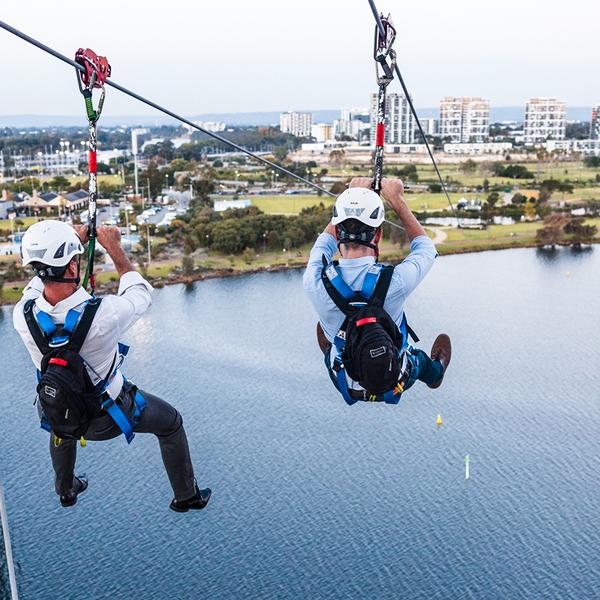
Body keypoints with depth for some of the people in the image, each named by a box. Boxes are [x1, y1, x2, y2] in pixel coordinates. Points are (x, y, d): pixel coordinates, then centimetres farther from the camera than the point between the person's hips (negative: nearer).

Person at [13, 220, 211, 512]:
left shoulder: (23, 316, -27)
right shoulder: (103, 315, -39)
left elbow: (38, 283, -1)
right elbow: (141, 293, -14)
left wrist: (74, 242, 0)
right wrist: (114, 248, -9)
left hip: (58, 409, 4)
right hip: (108, 415, -3)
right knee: (171, 423, 22)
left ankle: (66, 490, 61)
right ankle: (186, 496, 38)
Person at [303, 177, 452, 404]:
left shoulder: (315, 281, -28)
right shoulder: (396, 281, -33)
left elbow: (326, 240, -1)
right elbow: (425, 245, -7)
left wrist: (350, 196, 4)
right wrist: (397, 199, -2)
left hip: (346, 387, 1)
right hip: (396, 384, 0)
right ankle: (434, 373, 65)